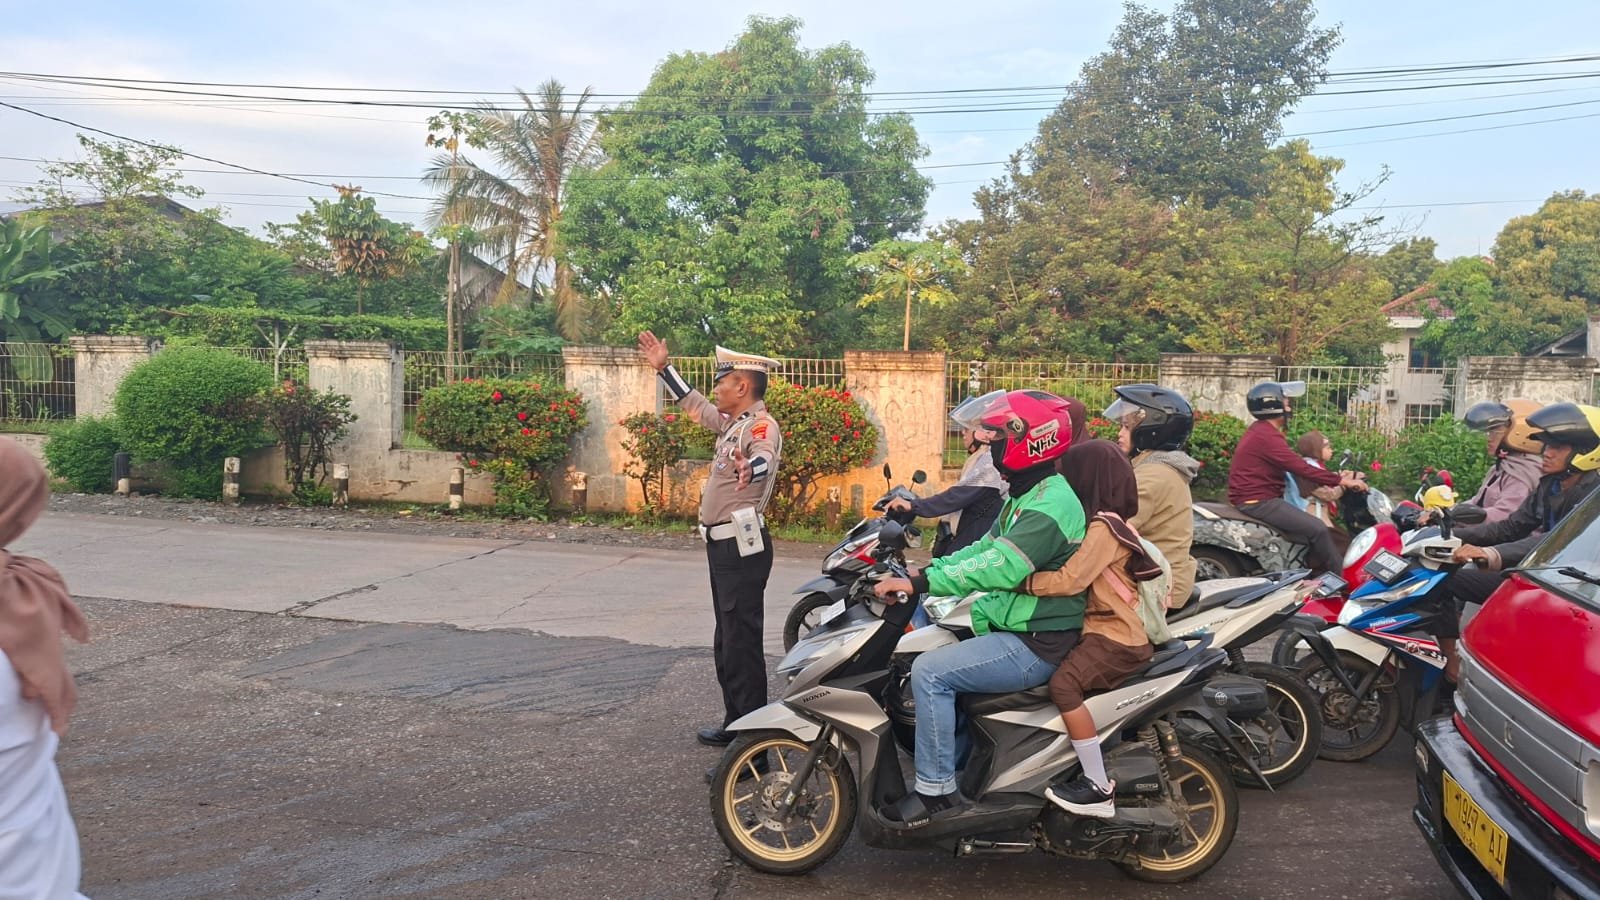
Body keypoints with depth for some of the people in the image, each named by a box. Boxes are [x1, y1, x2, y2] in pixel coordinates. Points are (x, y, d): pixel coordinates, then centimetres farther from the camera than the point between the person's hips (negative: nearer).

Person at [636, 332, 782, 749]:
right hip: (724, 545, 11)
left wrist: (750, 467, -62)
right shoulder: (733, 422, 15)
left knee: (742, 644, -10)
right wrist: (664, 368, 34)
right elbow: (694, 404, 33)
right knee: (727, 642, 16)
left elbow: (765, 456, -40)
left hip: (742, 547, -11)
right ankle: (735, 725, 27)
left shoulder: (761, 425, -16)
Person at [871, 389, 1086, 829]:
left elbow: (999, 568, -31)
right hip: (1014, 629, 11)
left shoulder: (1051, 505, -21)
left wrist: (920, 583, -31)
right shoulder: (1026, 495, 13)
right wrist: (924, 569, 2)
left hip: (1037, 645, -11)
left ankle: (935, 789, -10)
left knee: (931, 671, -21)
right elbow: (984, 549, 16)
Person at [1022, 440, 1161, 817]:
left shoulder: (1102, 528, -16)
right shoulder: (1112, 521, 16)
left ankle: (1099, 789, -22)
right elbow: (1077, 571, 23)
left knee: (1063, 684, -27)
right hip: (1109, 628, 11)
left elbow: (1069, 580, -24)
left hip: (1116, 637, -11)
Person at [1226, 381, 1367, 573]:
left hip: (1259, 498, 11)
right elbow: (1301, 469, -23)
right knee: (1317, 530, -15)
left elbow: (1295, 465, 17)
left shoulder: (1261, 430, 15)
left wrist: (1335, 477, 11)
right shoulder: (1267, 436, -19)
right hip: (1258, 502, -11)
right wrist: (1341, 481, -18)